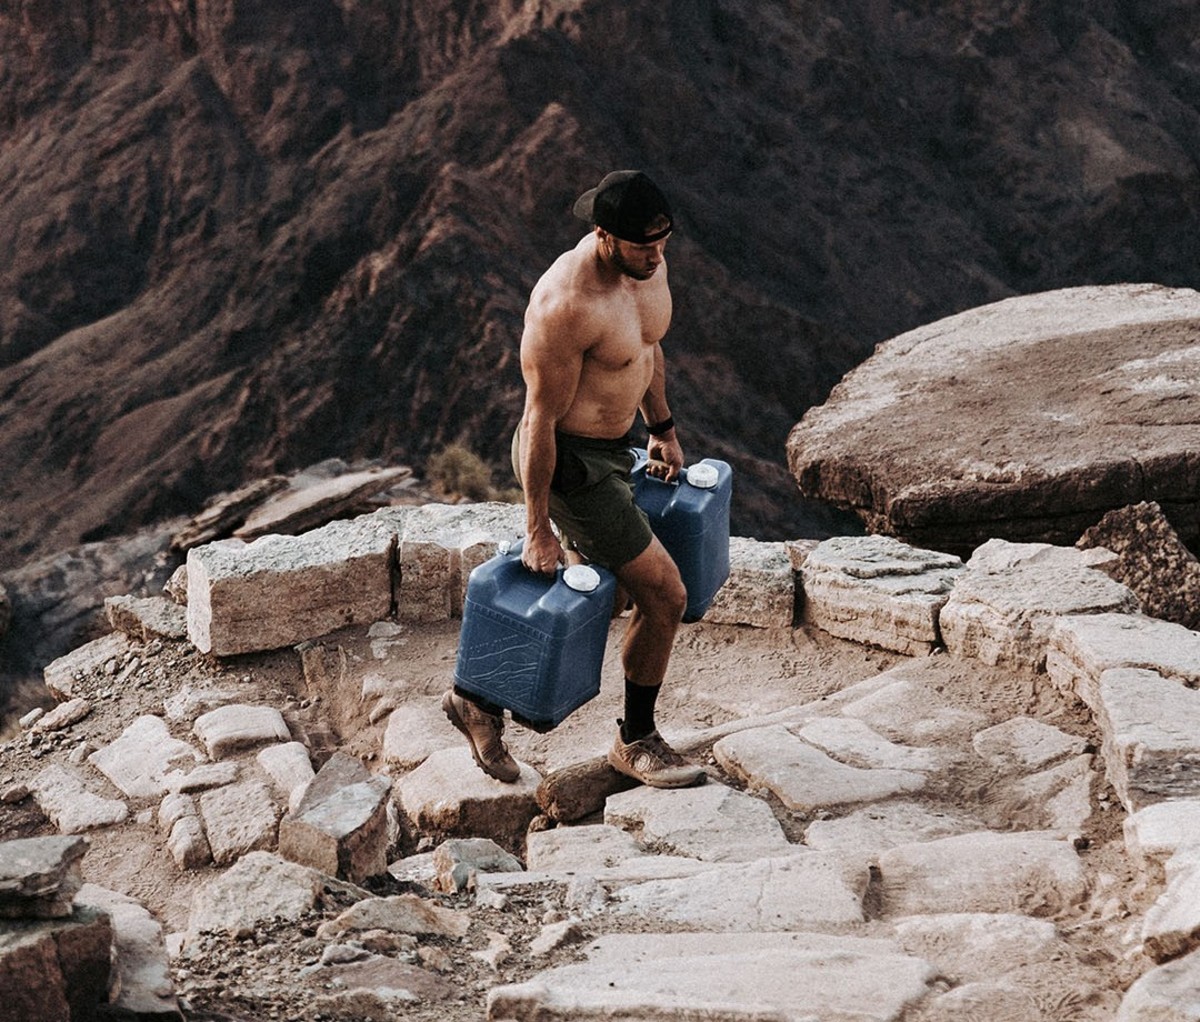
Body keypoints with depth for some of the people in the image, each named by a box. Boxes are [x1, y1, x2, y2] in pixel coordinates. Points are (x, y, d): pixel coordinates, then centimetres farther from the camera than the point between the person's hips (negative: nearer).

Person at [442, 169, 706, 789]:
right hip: (567, 459, -10)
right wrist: (537, 528, -17)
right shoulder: (566, 305, -31)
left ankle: (480, 699, 34)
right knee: (664, 596, -3)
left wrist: (662, 428, 24)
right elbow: (541, 418, -23)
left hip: (612, 448, 10)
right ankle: (637, 742, 18)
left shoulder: (648, 260, -5)